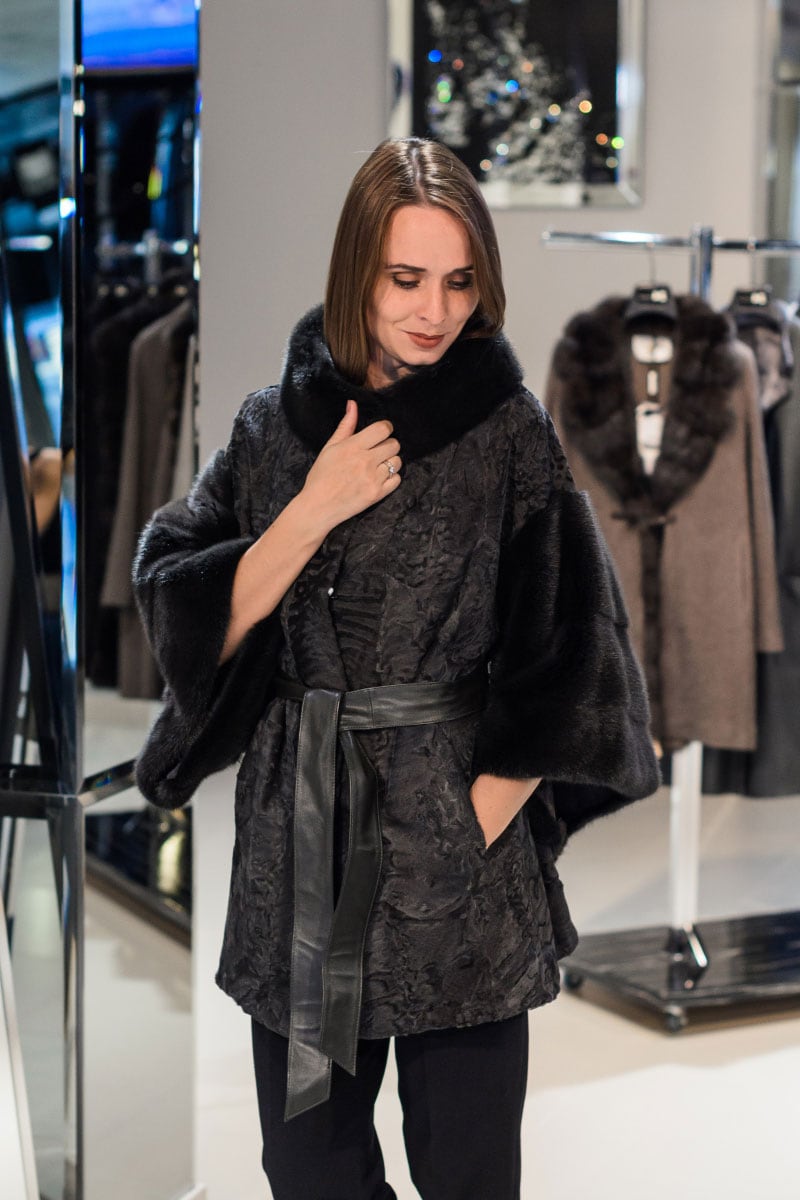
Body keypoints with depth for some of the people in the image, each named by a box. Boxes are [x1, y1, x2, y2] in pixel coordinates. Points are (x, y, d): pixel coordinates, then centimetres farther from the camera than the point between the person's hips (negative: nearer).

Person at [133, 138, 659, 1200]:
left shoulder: (511, 431, -3)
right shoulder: (275, 425, 4)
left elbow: (570, 657, -3)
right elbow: (188, 622, -1)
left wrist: (481, 817, -9)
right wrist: (314, 513, -13)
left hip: (458, 855, -2)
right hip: (297, 836, 2)